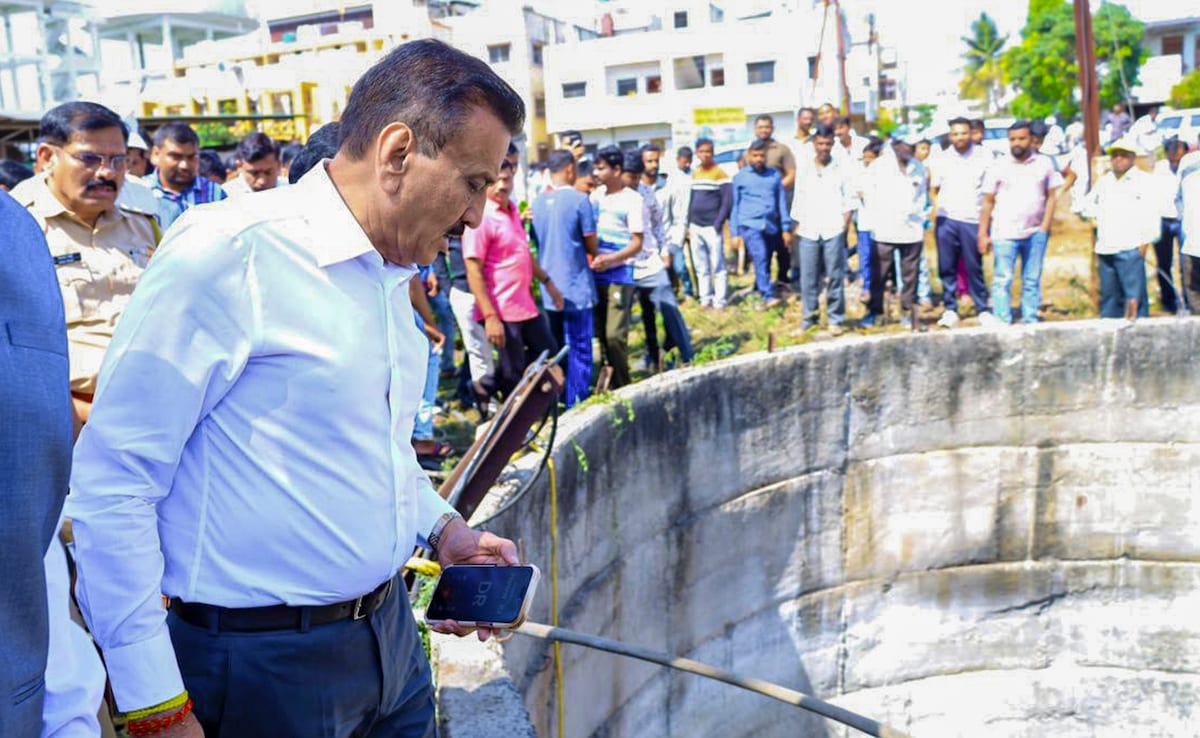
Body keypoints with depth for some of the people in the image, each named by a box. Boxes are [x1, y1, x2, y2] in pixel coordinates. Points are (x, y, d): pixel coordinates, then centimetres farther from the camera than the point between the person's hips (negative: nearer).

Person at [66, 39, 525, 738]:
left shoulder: (392, 272, 8)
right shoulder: (232, 253, -19)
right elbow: (110, 480, -19)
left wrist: (444, 529, 7)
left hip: (389, 631, 8)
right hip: (262, 662, -7)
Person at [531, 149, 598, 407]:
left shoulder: (538, 201, 4)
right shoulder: (579, 200, -12)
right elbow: (592, 245, -8)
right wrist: (594, 255, 12)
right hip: (576, 286, -6)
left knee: (556, 347, 16)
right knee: (580, 348, 1)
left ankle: (559, 401, 25)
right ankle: (578, 403, 3)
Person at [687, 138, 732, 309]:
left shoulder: (720, 173, -6)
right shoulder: (694, 173, 12)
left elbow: (727, 201, -10)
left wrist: (718, 224, -15)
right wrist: (688, 224, 11)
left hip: (712, 227, -6)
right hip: (695, 227, 6)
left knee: (717, 267, -2)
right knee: (701, 267, 10)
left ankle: (719, 300, 2)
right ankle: (705, 298, 17)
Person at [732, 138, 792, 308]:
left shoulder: (775, 175, 10)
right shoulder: (740, 177, 7)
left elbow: (782, 203, 12)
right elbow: (735, 206, 9)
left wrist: (786, 229, 9)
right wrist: (735, 233, 6)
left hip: (771, 226, 3)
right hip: (750, 225, -3)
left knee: (765, 262, 8)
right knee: (760, 258, -20)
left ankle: (759, 291, 20)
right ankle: (768, 296, -25)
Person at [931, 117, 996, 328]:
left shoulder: (983, 156, 2)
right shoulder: (942, 158, 9)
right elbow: (933, 189, 13)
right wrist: (936, 208, -3)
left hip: (973, 220, -2)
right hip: (946, 219, 2)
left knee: (974, 267, 0)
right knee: (947, 268, 3)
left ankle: (983, 310, 9)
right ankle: (950, 309, 12)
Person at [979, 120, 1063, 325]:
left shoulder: (1044, 163, 7)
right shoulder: (998, 167, 3)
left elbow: (1052, 196, 8)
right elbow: (987, 202, 3)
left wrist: (1045, 227, -3)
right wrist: (983, 234, -1)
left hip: (1035, 233, 2)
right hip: (1005, 233, -2)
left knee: (1032, 281, 6)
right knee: (1003, 280, -5)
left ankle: (1031, 321, 13)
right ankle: (1003, 322, -2)